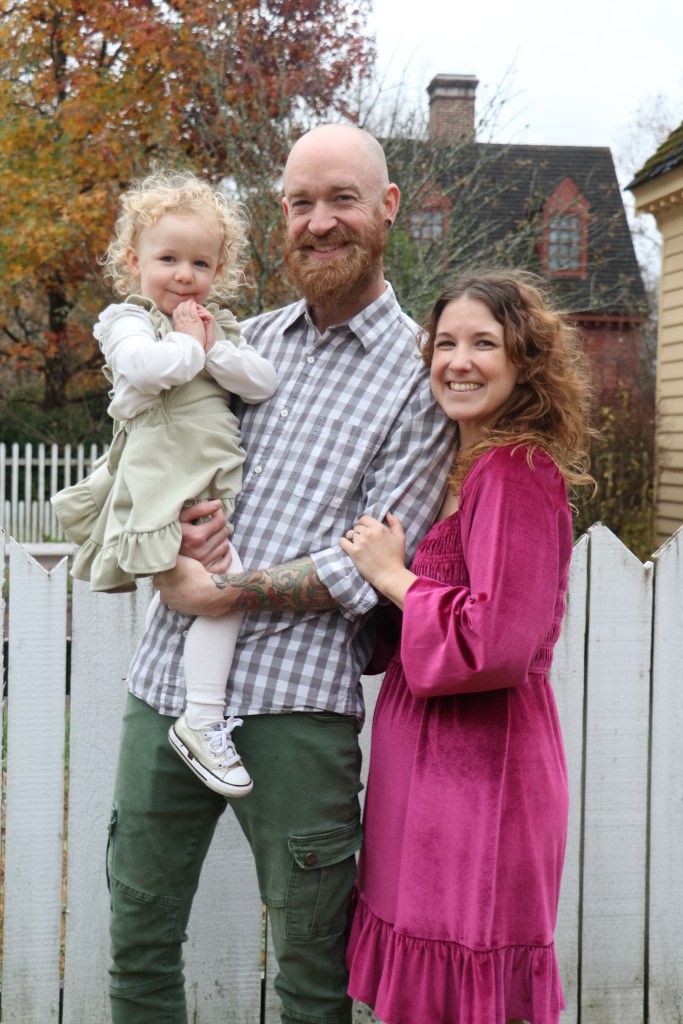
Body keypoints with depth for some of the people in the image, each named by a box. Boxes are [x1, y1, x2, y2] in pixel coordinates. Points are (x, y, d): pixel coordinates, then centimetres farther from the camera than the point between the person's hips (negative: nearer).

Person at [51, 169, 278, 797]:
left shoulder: (221, 325, 19)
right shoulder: (127, 320, -1)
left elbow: (264, 385, 6)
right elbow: (143, 365, -25)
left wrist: (215, 349, -6)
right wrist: (188, 344, -8)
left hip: (216, 477, 8)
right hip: (163, 480, -8)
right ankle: (202, 722, -18)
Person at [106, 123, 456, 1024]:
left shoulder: (420, 374, -2)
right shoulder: (247, 340, 14)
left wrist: (221, 593, -12)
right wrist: (169, 528, -4)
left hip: (293, 704, -5)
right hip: (166, 682, 5)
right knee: (139, 948, 15)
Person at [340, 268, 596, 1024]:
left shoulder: (514, 470, -16)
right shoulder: (469, 466, 13)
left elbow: (498, 642, -23)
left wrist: (393, 577, -13)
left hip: (476, 765, -9)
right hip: (447, 758, 9)